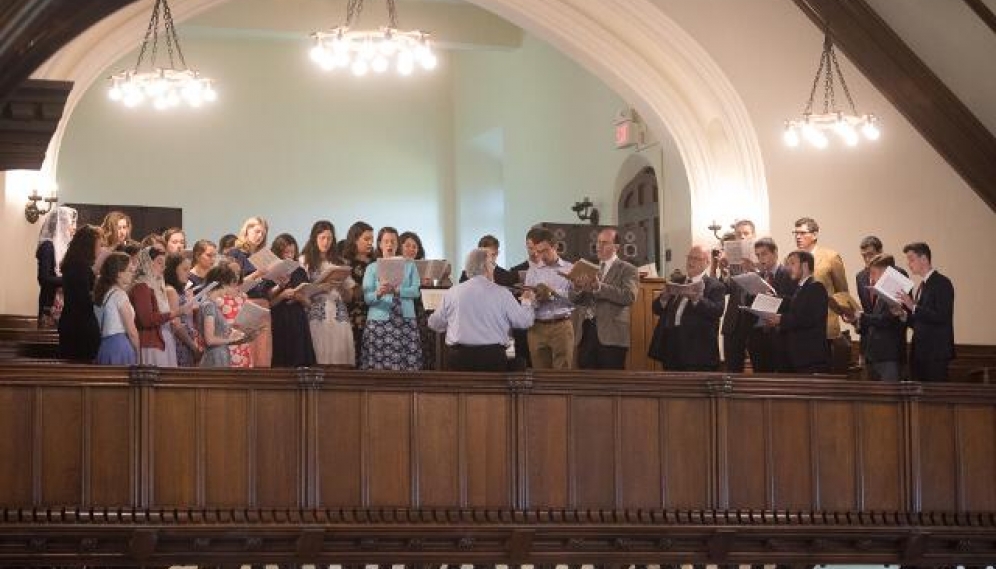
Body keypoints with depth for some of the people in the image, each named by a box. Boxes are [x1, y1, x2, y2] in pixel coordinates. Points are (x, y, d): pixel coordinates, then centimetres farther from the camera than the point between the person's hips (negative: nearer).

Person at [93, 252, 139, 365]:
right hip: (120, 346, -8)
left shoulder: (101, 293, 13)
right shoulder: (119, 294, -10)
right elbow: (132, 331, -10)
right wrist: (137, 352, 2)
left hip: (104, 346, 8)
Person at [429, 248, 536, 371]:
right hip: (492, 357, -2)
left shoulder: (451, 293, 4)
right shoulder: (501, 293, -2)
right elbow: (524, 321, 3)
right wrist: (526, 302, 25)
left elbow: (434, 323, 14)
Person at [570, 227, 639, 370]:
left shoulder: (627, 270, 2)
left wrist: (599, 287, -24)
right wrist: (579, 288, -10)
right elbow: (574, 299, 14)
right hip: (586, 332, 5)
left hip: (611, 336, -5)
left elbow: (630, 296, -16)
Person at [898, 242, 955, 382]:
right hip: (919, 352, 9)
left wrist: (913, 307, -22)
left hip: (936, 352, -9)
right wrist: (904, 316, -1)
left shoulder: (942, 283, -9)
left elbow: (941, 317, -19)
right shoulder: (920, 286, 17)